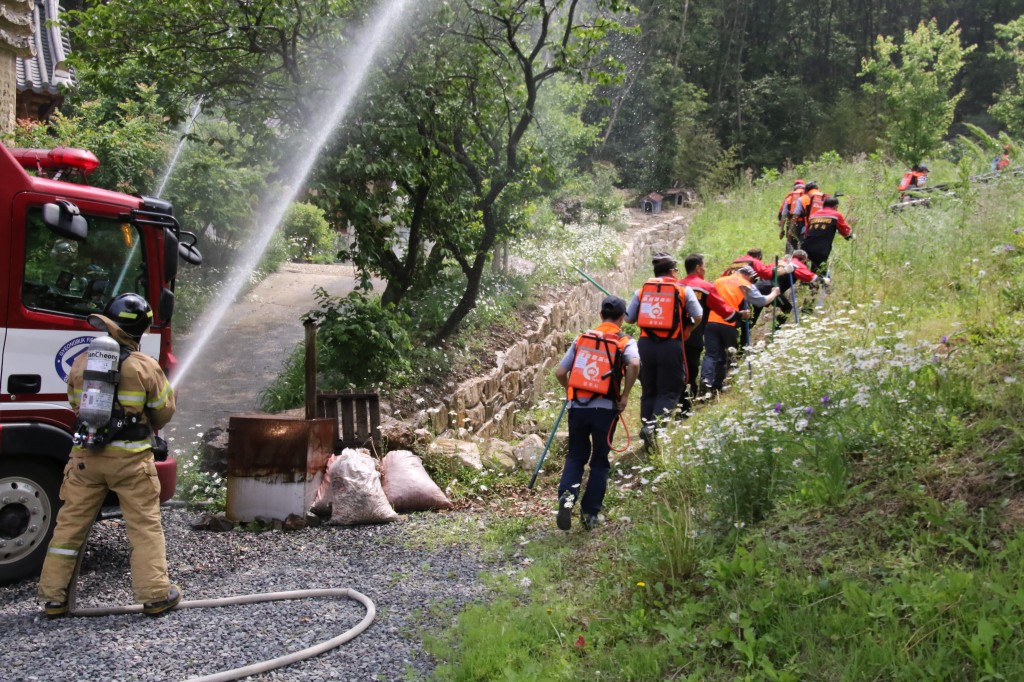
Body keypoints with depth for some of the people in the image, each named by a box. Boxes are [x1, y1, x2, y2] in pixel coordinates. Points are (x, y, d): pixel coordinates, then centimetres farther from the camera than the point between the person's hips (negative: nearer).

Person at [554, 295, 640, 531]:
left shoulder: (582, 338, 10)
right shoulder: (625, 342, 1)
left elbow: (559, 372, 7)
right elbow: (634, 364, -21)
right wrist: (625, 396, -10)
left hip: (577, 406, 2)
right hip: (605, 408, -2)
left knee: (576, 456, 16)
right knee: (599, 461, 13)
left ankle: (567, 494, -10)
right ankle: (590, 513, 13)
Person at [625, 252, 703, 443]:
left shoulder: (642, 290, 8)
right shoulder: (683, 290, 3)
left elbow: (629, 318, 11)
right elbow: (698, 317, 3)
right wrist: (687, 329, 22)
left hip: (646, 344, 3)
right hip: (671, 345, -3)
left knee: (648, 391, 15)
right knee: (669, 391, 2)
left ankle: (646, 424, 16)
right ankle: (654, 425, -16)